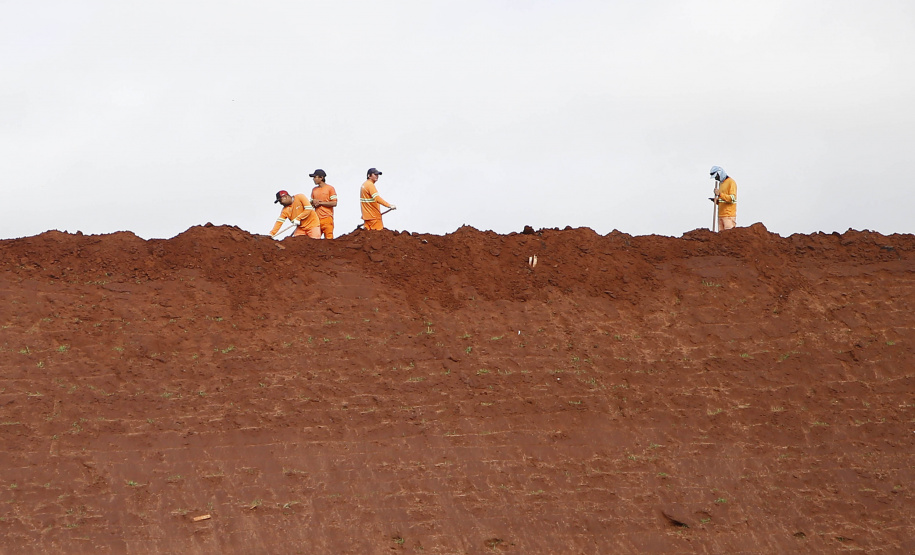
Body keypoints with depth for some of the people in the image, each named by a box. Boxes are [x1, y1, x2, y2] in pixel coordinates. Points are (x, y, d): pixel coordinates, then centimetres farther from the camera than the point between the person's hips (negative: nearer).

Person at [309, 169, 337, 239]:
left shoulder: (330, 188, 0)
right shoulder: (314, 190, 18)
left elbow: (334, 203, -8)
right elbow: (311, 204, 23)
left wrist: (320, 202, -8)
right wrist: (313, 203, -2)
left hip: (327, 218, -5)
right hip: (316, 219, 5)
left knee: (329, 239, -9)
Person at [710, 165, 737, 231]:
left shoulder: (731, 182, -5)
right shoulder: (720, 183, 21)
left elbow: (733, 198, -16)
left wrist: (720, 194, -23)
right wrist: (717, 201, 8)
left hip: (729, 215, -8)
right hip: (721, 215, 8)